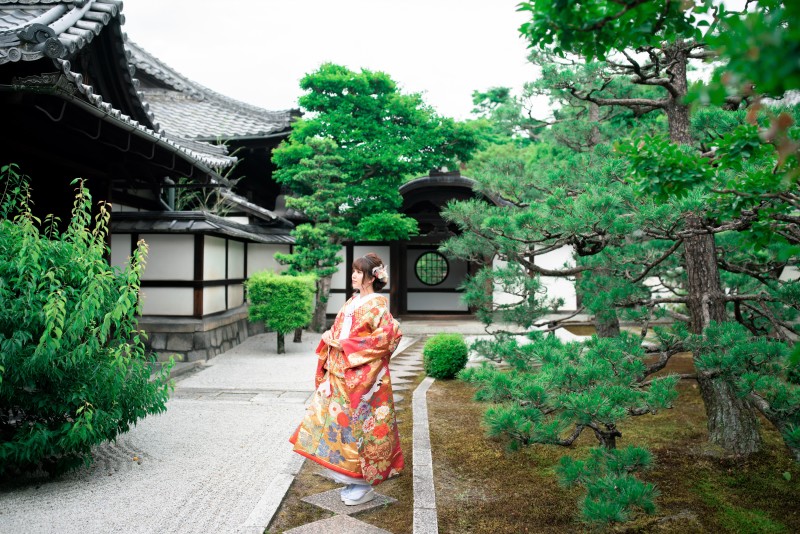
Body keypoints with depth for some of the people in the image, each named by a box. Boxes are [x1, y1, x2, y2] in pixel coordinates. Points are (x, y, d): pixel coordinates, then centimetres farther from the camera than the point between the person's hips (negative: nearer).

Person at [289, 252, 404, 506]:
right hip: (341, 373, 8)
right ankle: (352, 479, 25)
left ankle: (364, 486, 14)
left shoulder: (377, 304, -11)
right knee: (339, 420, 10)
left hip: (363, 374, -8)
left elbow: (389, 335, -23)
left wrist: (346, 345, -20)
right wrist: (329, 337, -2)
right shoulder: (352, 302, 14)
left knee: (359, 425, -1)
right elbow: (338, 330, 23)